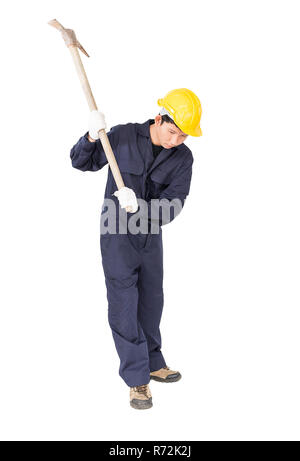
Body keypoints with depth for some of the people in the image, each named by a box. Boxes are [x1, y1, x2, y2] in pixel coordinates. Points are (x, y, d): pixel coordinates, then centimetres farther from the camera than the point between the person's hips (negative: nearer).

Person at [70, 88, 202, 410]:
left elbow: (173, 205, -17)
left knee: (151, 301, 15)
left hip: (150, 235, 4)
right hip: (117, 233, -3)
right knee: (123, 303, -5)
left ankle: (152, 363, 35)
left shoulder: (183, 158, -8)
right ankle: (137, 379, 6)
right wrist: (92, 137, -24)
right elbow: (82, 162, -4)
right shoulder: (123, 136, -13)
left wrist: (139, 205, -35)